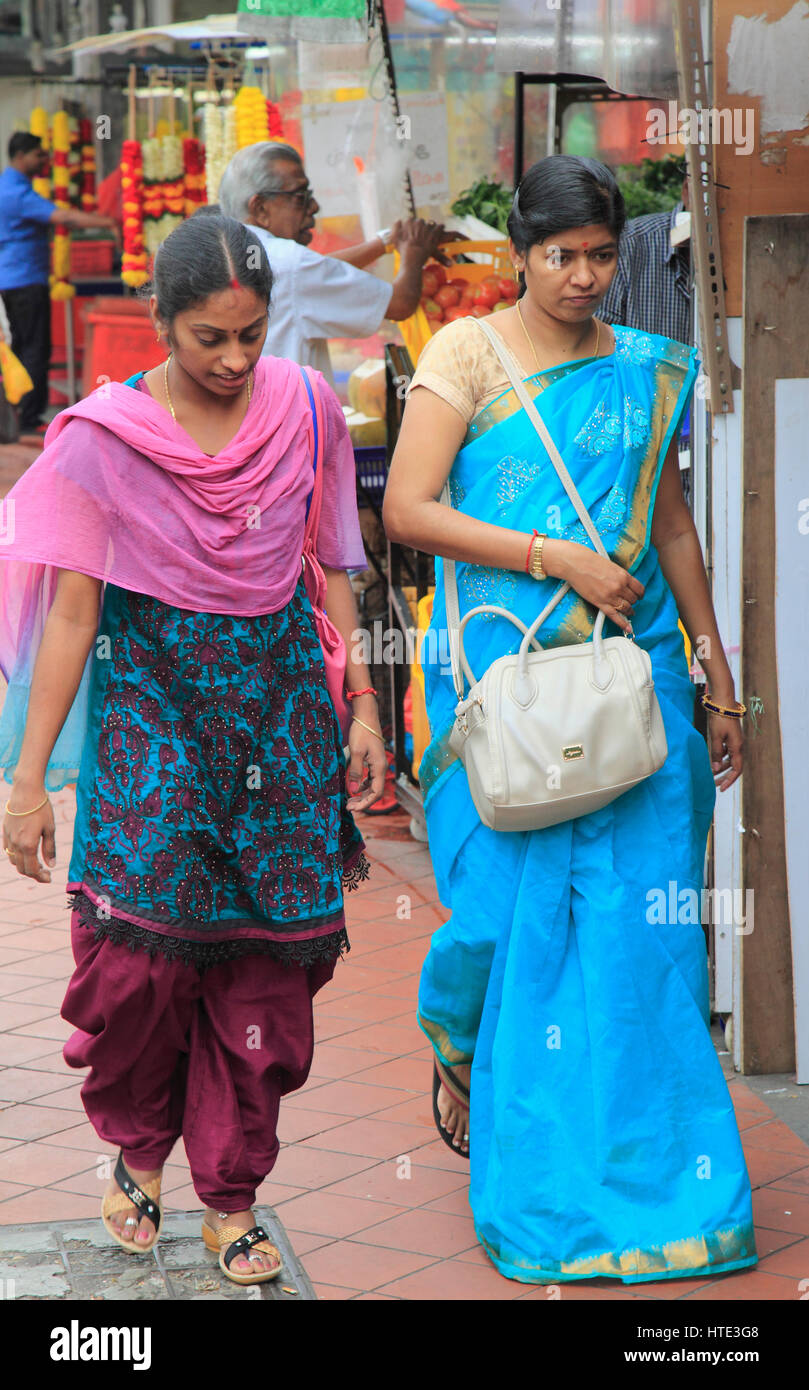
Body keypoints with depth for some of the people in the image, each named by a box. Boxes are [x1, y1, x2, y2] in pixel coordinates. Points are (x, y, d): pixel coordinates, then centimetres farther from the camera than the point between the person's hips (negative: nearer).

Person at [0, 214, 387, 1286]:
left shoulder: (306, 409, 1)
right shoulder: (104, 436, -7)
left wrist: (361, 708, 9)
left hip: (280, 699, 2)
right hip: (150, 702, -2)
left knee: (266, 957, 2)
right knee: (143, 941, -12)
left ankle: (232, 1198, 15)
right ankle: (137, 1144, 17)